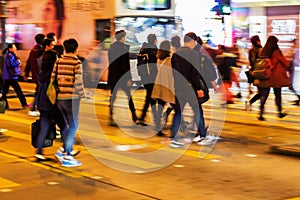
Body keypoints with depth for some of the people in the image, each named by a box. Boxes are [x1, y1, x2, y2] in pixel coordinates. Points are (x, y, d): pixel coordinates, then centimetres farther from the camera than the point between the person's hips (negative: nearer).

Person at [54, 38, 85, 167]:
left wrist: (55, 92, 16)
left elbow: (52, 78, 4)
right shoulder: (76, 63, -10)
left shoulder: (58, 61, 6)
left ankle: (65, 150, 22)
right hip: (72, 98, -6)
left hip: (59, 98, 6)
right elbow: (78, 82, -15)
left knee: (66, 125, 22)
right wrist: (82, 95, 0)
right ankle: (67, 156, 1)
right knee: (73, 126, 2)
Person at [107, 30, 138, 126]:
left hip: (113, 76, 5)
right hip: (122, 75, -5)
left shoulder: (111, 47, 7)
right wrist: (128, 78, -14)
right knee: (128, 96, 7)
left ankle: (111, 118, 4)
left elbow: (110, 63, 11)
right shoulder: (124, 47, -12)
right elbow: (126, 64, -16)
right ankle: (134, 118, 13)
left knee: (113, 97, 6)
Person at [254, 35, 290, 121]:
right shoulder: (276, 52, -12)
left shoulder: (263, 52, 2)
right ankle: (280, 112, 25)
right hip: (276, 77, -4)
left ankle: (261, 113, -6)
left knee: (264, 95, 4)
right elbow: (286, 63, -5)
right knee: (278, 95, 11)